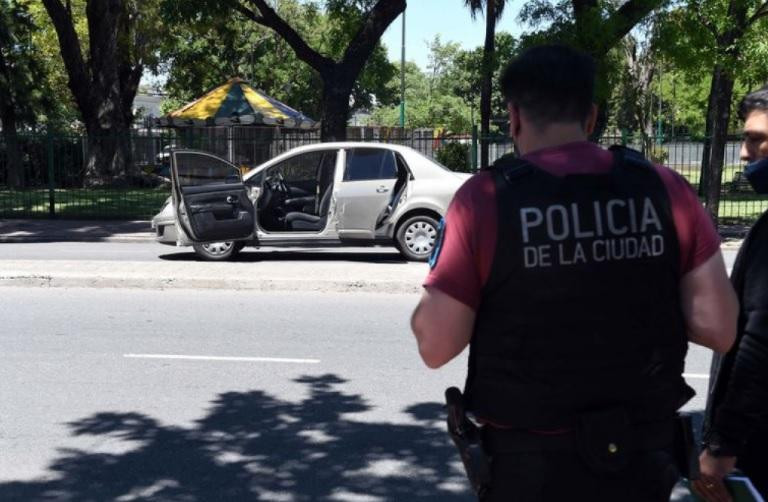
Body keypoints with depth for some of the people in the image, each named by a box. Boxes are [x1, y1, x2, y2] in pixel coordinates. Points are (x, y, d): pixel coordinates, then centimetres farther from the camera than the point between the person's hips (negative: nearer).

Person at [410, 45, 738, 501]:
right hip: (644, 455, 3)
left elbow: (435, 347, -13)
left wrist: (438, 292, 6)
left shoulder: (486, 198, -15)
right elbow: (719, 329, -4)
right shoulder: (665, 189, -6)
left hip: (530, 463, -2)